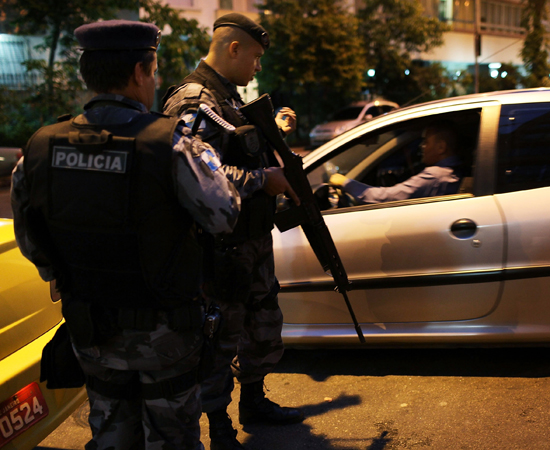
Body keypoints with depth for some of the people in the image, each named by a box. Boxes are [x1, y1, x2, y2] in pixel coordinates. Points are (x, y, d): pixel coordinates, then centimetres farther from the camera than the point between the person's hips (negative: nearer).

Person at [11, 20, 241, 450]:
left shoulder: (40, 147, -5)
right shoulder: (169, 143, -22)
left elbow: (31, 243, 4)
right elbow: (223, 215, -16)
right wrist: (203, 153, 2)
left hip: (88, 329, 5)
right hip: (162, 333, -4)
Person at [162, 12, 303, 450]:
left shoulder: (228, 95, 15)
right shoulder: (195, 101, -19)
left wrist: (277, 131, 21)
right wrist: (264, 181, -26)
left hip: (254, 240, 11)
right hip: (222, 249, -10)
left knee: (264, 327, 23)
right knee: (222, 340, 3)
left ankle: (254, 401, 42)